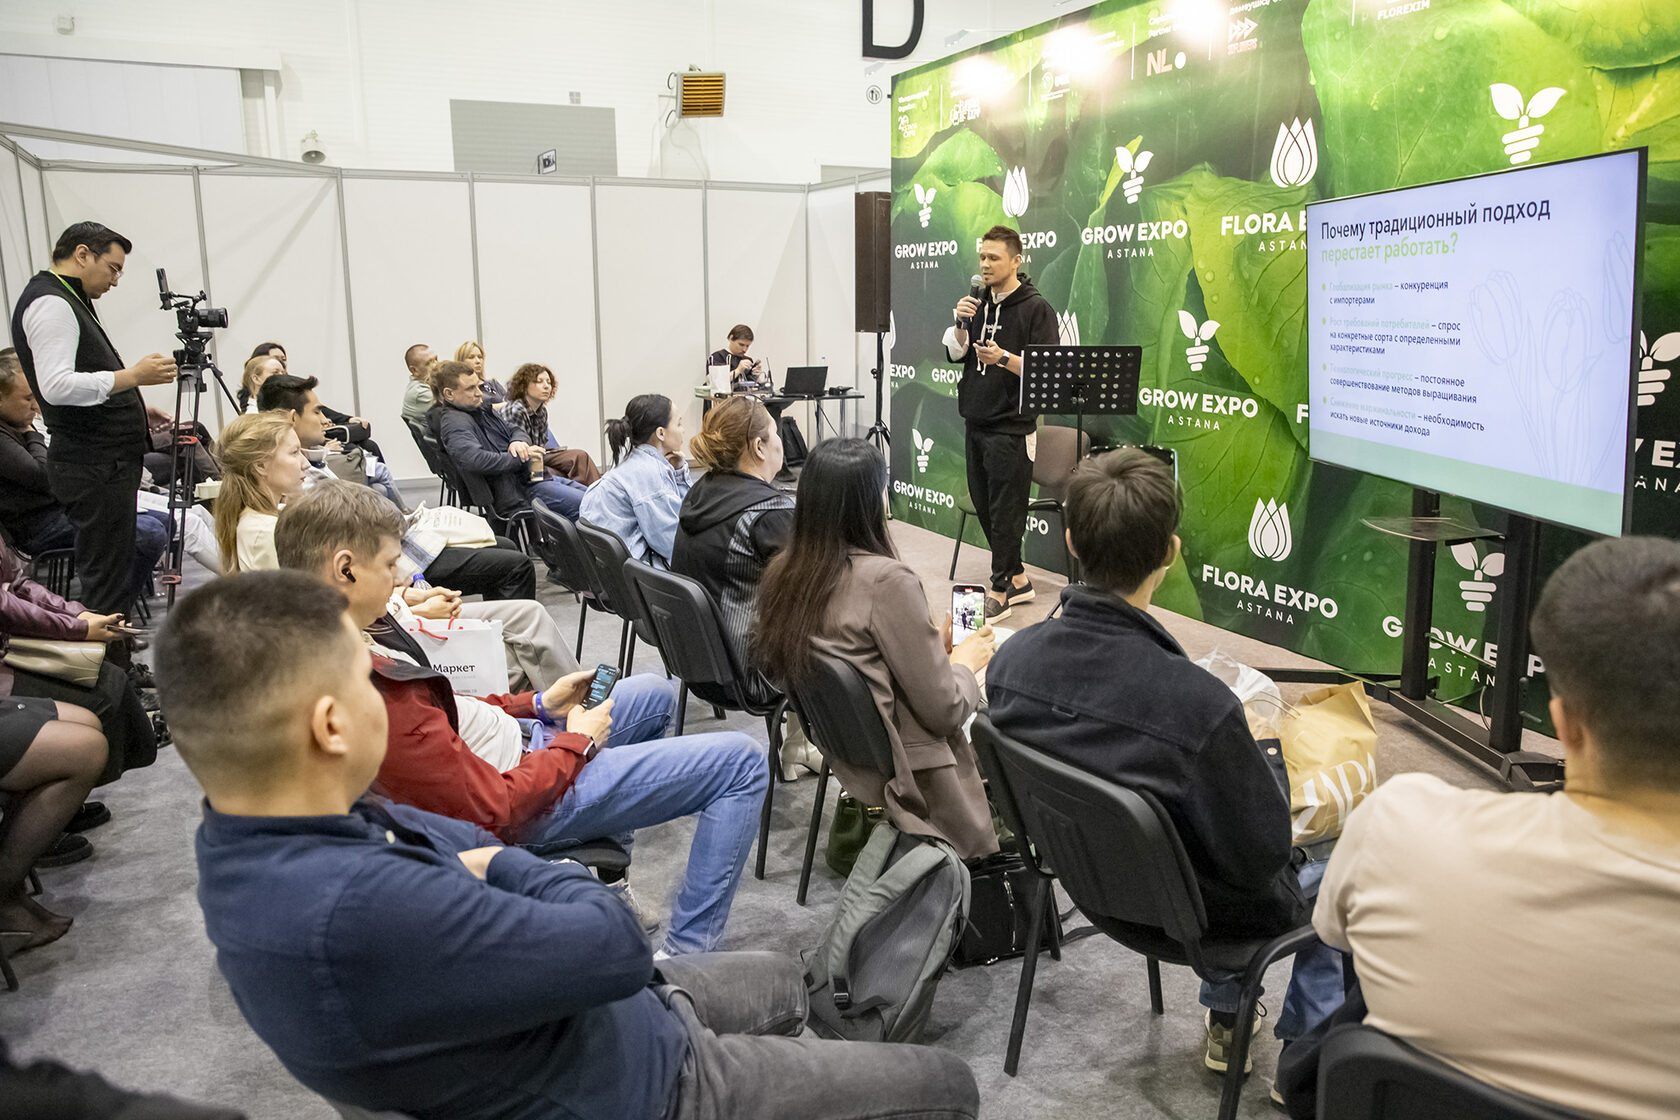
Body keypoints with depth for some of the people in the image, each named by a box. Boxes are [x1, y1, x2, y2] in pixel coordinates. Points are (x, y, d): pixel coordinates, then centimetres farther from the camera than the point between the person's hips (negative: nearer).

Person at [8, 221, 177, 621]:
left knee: (115, 576, 13)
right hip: (94, 466, -11)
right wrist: (132, 376, -21)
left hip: (104, 463, 11)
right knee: (107, 587, -8)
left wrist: (134, 405, 26)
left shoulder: (68, 301, 21)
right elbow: (56, 386, -24)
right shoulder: (50, 303, -12)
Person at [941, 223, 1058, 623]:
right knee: (983, 505, 13)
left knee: (1005, 511, -3)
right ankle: (1017, 579, 25)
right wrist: (960, 324, -6)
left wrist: (1004, 358, -28)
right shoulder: (979, 304, 13)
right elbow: (956, 354, 13)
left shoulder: (1036, 308, -8)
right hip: (975, 421, 8)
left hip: (1009, 426, -8)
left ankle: (1000, 591, 6)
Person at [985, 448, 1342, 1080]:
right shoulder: (1197, 703, -39)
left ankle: (1225, 1021, 50)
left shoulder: (1012, 657, -21)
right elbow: (1263, 855, -24)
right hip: (1204, 913, -5)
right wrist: (1270, 756, -6)